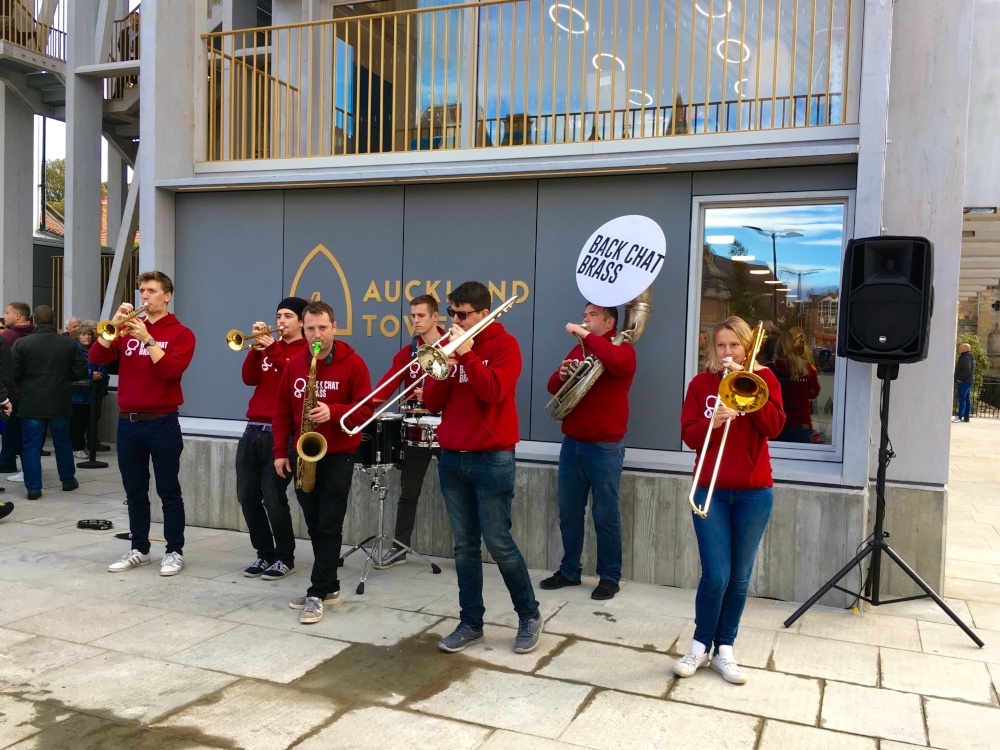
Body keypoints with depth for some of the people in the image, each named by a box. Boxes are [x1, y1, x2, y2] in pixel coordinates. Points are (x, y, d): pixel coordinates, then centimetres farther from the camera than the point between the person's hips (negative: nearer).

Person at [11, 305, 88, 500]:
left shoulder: (21, 343, -7)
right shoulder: (70, 343, -2)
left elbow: (14, 374, -7)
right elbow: (80, 371, -2)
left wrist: (28, 381, 14)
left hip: (31, 403, -2)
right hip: (60, 402, 2)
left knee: (31, 445, 4)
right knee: (62, 442, 16)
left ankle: (33, 487, 4)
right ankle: (68, 480, 26)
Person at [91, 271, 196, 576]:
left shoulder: (180, 333, -2)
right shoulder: (128, 328, 11)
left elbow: (172, 371, -17)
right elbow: (97, 357, -2)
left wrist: (147, 338, -19)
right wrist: (115, 323, -12)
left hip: (162, 422, -4)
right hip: (128, 422, 5)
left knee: (168, 491, 2)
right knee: (135, 492, 12)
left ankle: (174, 551, 11)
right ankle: (139, 550, 23)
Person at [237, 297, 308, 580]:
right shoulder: (267, 346, 18)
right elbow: (249, 378, 5)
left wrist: (274, 350, -19)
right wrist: (256, 347, -7)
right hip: (253, 430, 7)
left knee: (273, 498, -7)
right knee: (247, 497, 7)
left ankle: (285, 558, 8)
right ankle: (265, 554, 20)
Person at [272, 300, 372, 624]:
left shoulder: (353, 363, -8)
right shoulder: (294, 364, 5)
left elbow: (365, 409, -10)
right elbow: (282, 411, 8)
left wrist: (333, 412, -26)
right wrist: (280, 451, 2)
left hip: (338, 456, -5)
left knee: (329, 527, -3)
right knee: (314, 525, 11)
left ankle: (317, 594, 3)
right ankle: (330, 586, 22)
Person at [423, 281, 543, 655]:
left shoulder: (504, 344, -4)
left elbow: (493, 393, -20)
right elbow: (432, 403, 6)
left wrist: (467, 354, -19)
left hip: (492, 460, -5)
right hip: (452, 459, 5)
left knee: (498, 542, -2)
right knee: (465, 545, 9)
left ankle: (529, 615, 16)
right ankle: (471, 622, 18)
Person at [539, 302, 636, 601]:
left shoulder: (622, 348, -3)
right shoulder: (578, 350, 16)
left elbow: (617, 361, -29)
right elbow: (553, 387, 14)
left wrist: (585, 335, -21)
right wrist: (562, 375, -8)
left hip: (605, 446, -6)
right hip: (572, 442, 6)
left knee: (605, 514, 0)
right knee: (569, 512, 11)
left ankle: (610, 577, 11)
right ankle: (569, 570, 23)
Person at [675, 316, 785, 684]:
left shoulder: (763, 378, 5)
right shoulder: (701, 383, 5)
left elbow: (774, 426, -10)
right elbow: (689, 436, -3)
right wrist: (713, 421, -23)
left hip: (753, 492, 1)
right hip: (710, 490, -1)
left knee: (739, 577, 7)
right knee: (716, 575, -5)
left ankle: (724, 649, 21)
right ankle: (700, 645, 15)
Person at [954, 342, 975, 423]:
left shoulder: (966, 358, -15)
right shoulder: (971, 358, 19)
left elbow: (966, 371, -24)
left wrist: (958, 379, -20)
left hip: (964, 381, -11)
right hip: (969, 381, 11)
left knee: (962, 398, -10)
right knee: (967, 399, 10)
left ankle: (960, 417, -11)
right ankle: (966, 417, 13)